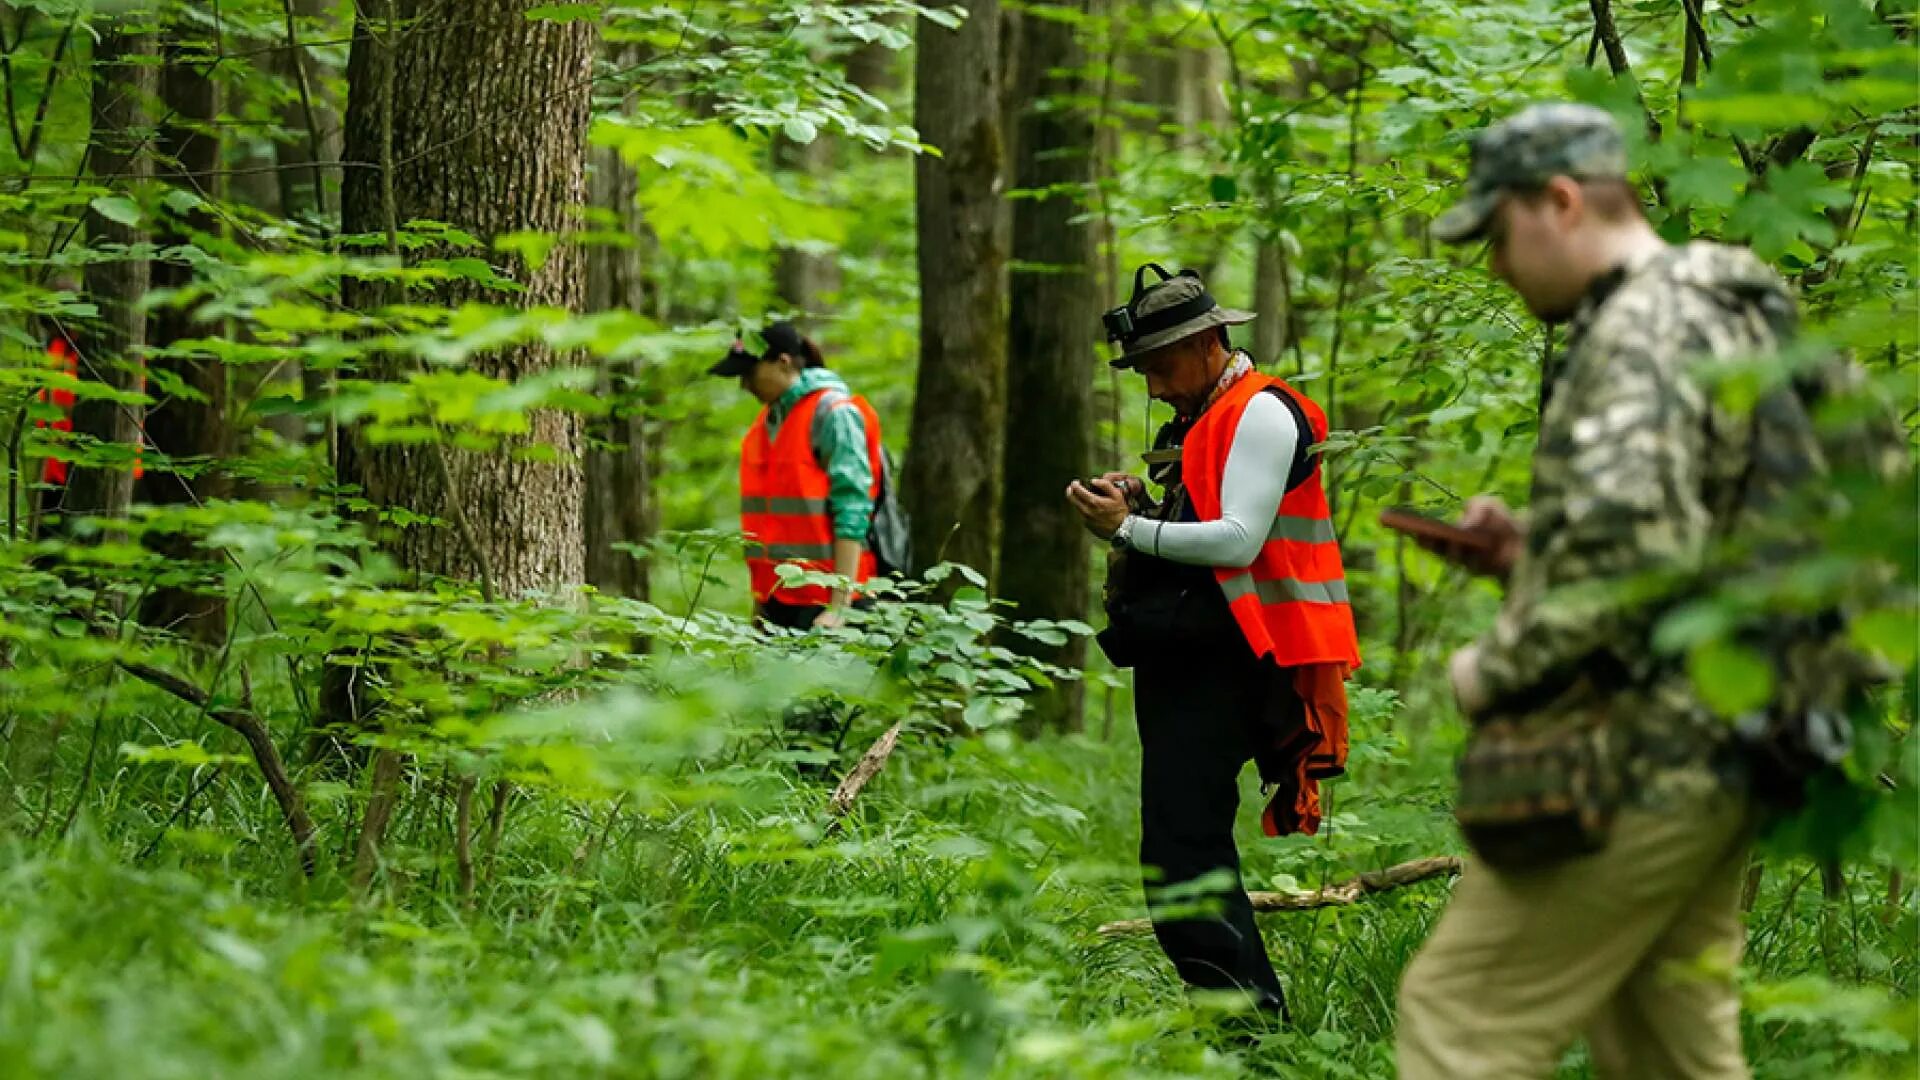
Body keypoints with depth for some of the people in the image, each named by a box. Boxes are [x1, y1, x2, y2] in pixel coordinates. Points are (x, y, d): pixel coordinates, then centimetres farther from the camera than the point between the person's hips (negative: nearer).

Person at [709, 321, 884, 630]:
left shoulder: (833, 415, -9)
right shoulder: (768, 420, 16)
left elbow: (851, 515, -15)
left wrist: (839, 607, -20)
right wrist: (760, 599, 18)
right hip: (777, 599, 8)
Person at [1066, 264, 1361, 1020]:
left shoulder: (1260, 414, -9)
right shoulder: (1200, 421, 23)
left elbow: (1238, 540, -19)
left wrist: (1128, 530, -15)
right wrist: (1136, 508, 8)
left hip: (1217, 665, -11)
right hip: (1182, 662, 11)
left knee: (1180, 866, -17)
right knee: (1200, 854, 13)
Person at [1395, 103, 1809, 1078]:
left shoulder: (1640, 336, -16)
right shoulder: (1733, 321, 17)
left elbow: (1630, 555, -28)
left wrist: (1499, 666, -15)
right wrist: (1530, 553, 14)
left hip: (1634, 766, -10)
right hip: (1718, 759, 10)